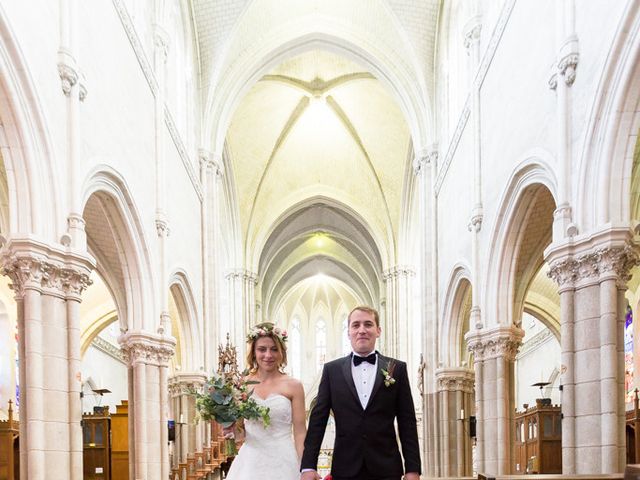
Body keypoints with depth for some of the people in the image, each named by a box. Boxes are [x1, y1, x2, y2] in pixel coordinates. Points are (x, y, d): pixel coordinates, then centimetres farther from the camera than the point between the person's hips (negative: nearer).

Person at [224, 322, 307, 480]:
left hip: (282, 463, -2)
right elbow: (240, 434, 9)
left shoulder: (293, 386, -3)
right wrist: (235, 429, -13)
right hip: (250, 463, 2)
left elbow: (300, 432, -3)